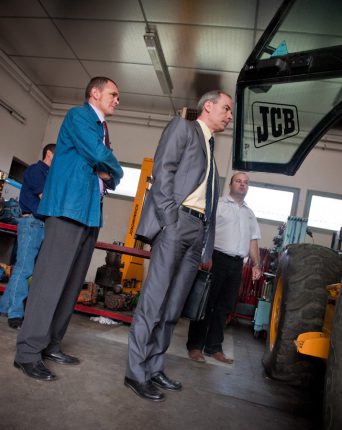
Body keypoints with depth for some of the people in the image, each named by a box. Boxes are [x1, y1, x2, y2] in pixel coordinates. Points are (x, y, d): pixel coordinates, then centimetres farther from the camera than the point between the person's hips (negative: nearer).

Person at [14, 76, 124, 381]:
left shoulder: (102, 128, 25)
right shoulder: (78, 115, 0)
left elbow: (112, 174, 24)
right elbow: (99, 154, -16)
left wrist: (108, 174, 2)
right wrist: (115, 170, 3)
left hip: (91, 211, 9)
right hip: (70, 205, -9)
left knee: (72, 283, 8)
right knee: (51, 279, -9)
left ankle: (51, 345, 16)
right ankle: (28, 352, -2)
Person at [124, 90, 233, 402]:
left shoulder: (211, 149, 28)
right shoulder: (182, 127, 7)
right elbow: (162, 170, -7)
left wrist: (208, 246, 13)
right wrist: (169, 218, -17)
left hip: (198, 230, 8)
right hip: (176, 221, -7)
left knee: (173, 308, 8)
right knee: (154, 302, -7)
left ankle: (154, 369, 18)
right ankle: (136, 373, 4)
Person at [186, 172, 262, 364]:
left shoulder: (250, 214, 21)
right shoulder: (218, 204, 1)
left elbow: (253, 241, 21)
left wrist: (256, 264, 10)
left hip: (237, 264, 6)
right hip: (217, 258, -6)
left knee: (225, 307, 10)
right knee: (205, 303, -1)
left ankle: (214, 347, 19)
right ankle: (195, 346, 7)